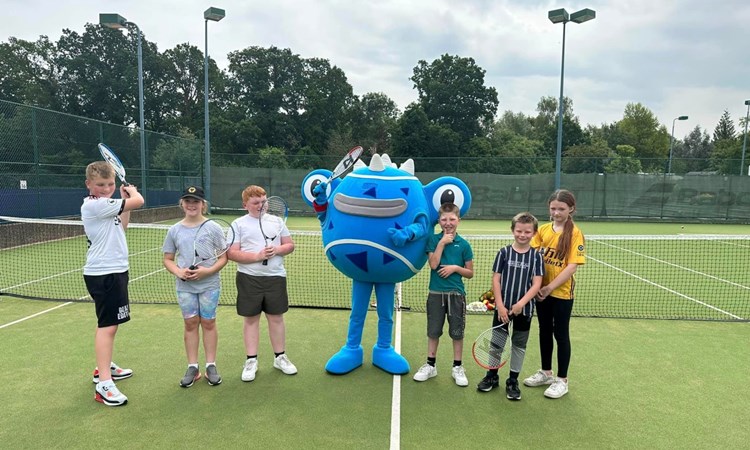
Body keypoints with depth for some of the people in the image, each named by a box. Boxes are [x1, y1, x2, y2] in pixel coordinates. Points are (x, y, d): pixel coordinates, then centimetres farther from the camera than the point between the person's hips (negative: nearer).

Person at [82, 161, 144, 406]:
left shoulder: (104, 205, 11)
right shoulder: (94, 204, -18)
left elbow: (121, 226, 21)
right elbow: (139, 201, -21)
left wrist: (124, 199, 12)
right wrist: (131, 191, 2)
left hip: (112, 271, 10)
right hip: (103, 274, -10)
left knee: (107, 324, 20)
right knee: (108, 326, -11)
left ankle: (104, 367, 34)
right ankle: (104, 384, -9)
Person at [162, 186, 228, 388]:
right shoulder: (174, 230, 3)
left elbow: (223, 257, -3)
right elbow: (168, 259, 9)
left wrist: (207, 271, -19)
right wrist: (178, 272, -11)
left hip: (209, 284, -2)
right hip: (185, 286, 2)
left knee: (208, 323, 6)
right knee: (190, 324, 8)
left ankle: (211, 366, 18)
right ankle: (192, 367, 20)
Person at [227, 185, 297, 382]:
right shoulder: (238, 224, 1)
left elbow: (290, 245, 10)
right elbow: (232, 253, -8)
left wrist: (277, 250, -11)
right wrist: (257, 256, -19)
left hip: (275, 277, 2)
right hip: (249, 278, -2)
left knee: (276, 317, 10)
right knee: (251, 319, 7)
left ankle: (280, 357, 24)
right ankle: (251, 361, 20)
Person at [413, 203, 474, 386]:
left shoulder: (464, 244, -1)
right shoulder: (434, 239, -1)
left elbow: (470, 273, 3)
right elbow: (433, 264, -13)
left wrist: (455, 268, -14)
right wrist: (442, 243, -15)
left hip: (456, 294, 0)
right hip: (436, 293, 0)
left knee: (457, 332, 8)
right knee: (433, 331, 10)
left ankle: (457, 367, 23)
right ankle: (430, 365, 24)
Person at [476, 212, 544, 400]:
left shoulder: (536, 256, -3)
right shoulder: (504, 253, -3)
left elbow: (536, 284, -8)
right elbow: (496, 280, -4)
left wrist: (521, 303, -20)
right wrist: (500, 305, -11)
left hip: (524, 309, 0)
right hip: (502, 307, 0)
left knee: (519, 345, 11)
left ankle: (513, 381, 26)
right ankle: (492, 376, 28)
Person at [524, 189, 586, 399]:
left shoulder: (575, 234, -11)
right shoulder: (542, 230, 2)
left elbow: (572, 267, -16)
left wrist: (550, 287, -19)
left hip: (562, 293, -4)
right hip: (541, 291, 5)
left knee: (561, 335, 7)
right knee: (544, 332, 16)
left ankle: (562, 380, 22)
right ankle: (546, 373, 33)